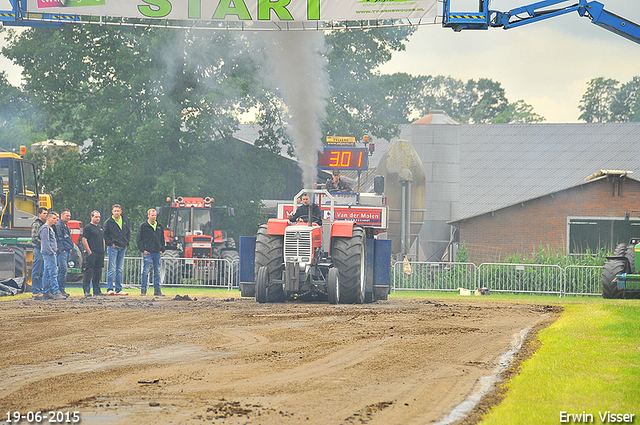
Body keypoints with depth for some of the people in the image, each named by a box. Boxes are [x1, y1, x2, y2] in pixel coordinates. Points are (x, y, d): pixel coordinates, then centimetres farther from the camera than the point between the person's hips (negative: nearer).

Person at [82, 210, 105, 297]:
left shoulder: (100, 228, 20)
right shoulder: (88, 227, -4)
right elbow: (84, 240, -9)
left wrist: (103, 251, 15)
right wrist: (89, 251, -14)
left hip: (100, 254, 8)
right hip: (92, 254, -8)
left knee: (98, 273, 9)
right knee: (89, 272, -10)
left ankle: (97, 291, 14)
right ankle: (86, 291, -12)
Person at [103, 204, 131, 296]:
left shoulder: (124, 222, 13)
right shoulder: (109, 222, -3)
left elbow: (128, 233, 22)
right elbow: (104, 234, -4)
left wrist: (126, 243, 11)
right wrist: (110, 243, -10)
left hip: (122, 248, 5)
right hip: (113, 248, -5)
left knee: (120, 270, 8)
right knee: (112, 269, -8)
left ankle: (119, 289, 12)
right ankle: (110, 289, -7)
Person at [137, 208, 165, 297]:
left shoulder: (159, 226, 13)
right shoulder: (143, 226, 1)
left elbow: (162, 239, 19)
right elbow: (139, 239, -1)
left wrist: (162, 249, 8)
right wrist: (143, 250, -9)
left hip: (157, 252, 4)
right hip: (147, 252, -4)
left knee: (157, 272, 5)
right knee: (145, 271, -6)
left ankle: (157, 290, 9)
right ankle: (143, 290, -3)